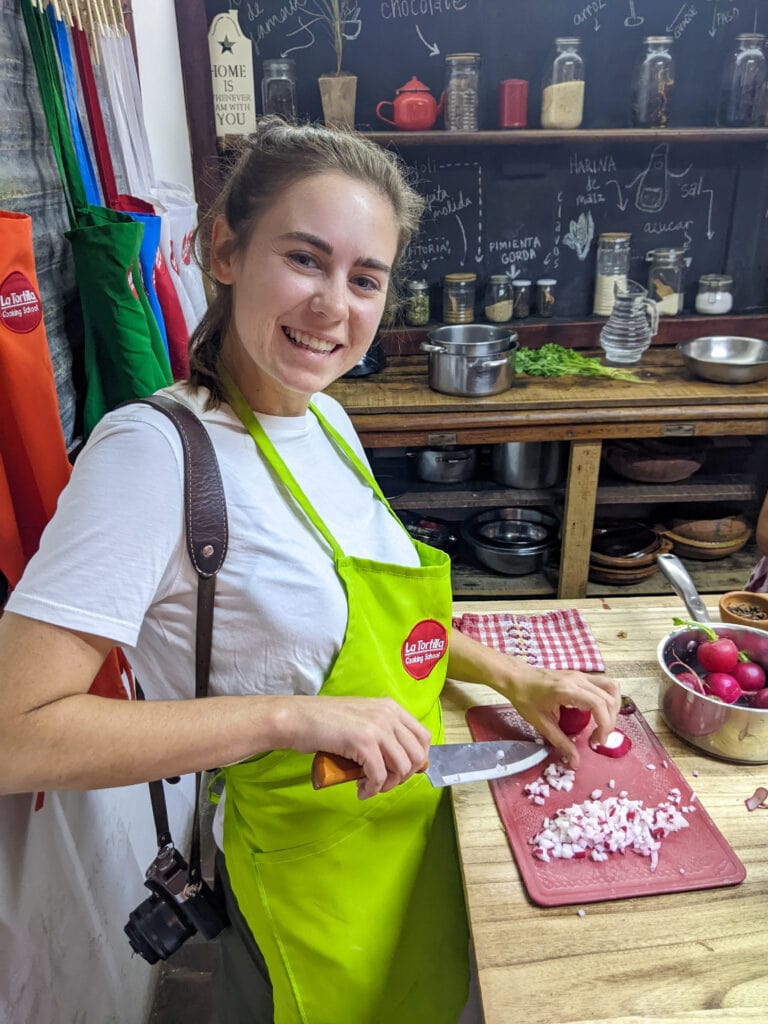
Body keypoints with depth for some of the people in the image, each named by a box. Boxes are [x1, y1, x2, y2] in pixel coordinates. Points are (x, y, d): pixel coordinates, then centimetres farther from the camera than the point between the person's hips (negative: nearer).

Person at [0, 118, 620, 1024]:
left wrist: (514, 680, 0)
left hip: (412, 831, 7)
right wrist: (292, 715, -32)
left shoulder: (326, 418, -3)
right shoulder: (154, 450, -26)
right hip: (305, 878, -6)